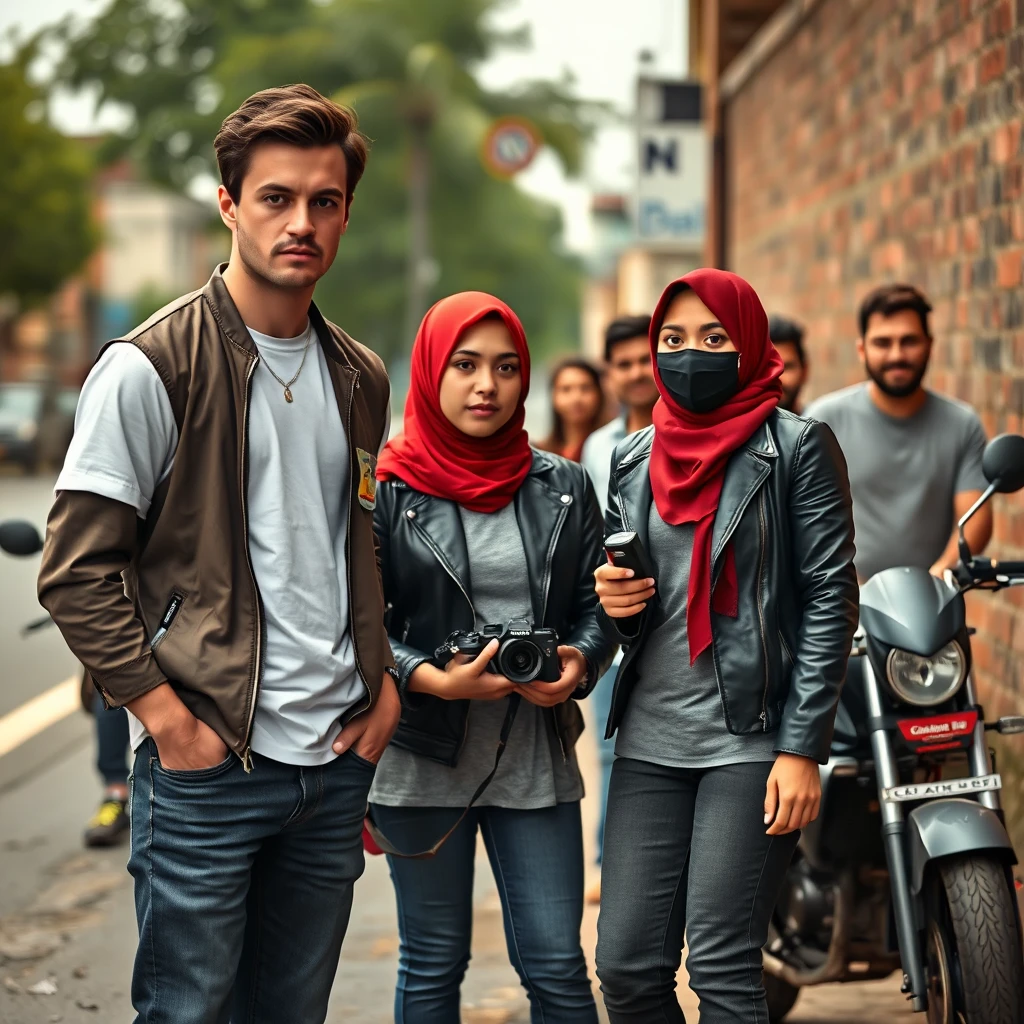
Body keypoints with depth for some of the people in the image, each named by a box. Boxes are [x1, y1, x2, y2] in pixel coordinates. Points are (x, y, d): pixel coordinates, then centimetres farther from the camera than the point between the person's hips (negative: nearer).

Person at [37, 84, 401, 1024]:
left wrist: (385, 680, 9)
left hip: (337, 758, 6)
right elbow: (76, 568, -10)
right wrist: (165, 715, -14)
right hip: (207, 762, -6)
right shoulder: (151, 367, -9)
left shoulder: (361, 380, 11)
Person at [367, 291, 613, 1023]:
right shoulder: (387, 490, -2)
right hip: (423, 760, -2)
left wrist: (579, 664, -12)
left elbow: (598, 603, 9)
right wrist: (436, 680, -20)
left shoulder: (563, 487, 7)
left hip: (536, 759, 2)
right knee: (433, 963, 9)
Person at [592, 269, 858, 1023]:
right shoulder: (634, 459, 15)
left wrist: (801, 749, -12)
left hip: (751, 737, -5)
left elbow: (831, 600, -6)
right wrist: (614, 602, -3)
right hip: (651, 740, 5)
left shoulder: (798, 446, -2)